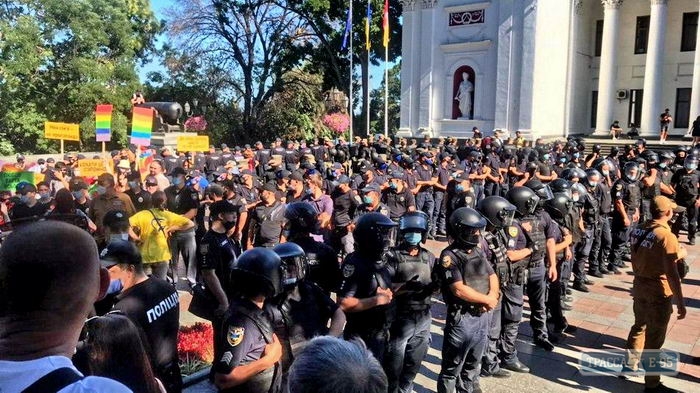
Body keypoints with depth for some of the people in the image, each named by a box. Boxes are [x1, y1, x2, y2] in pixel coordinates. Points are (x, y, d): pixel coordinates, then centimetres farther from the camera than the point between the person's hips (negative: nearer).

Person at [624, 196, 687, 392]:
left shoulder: (638, 231, 3)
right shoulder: (667, 236, -20)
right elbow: (672, 274, -22)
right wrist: (681, 302, -17)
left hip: (639, 285, 7)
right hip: (659, 292, -7)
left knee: (639, 326, 24)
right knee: (654, 338, 4)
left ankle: (630, 363, 38)